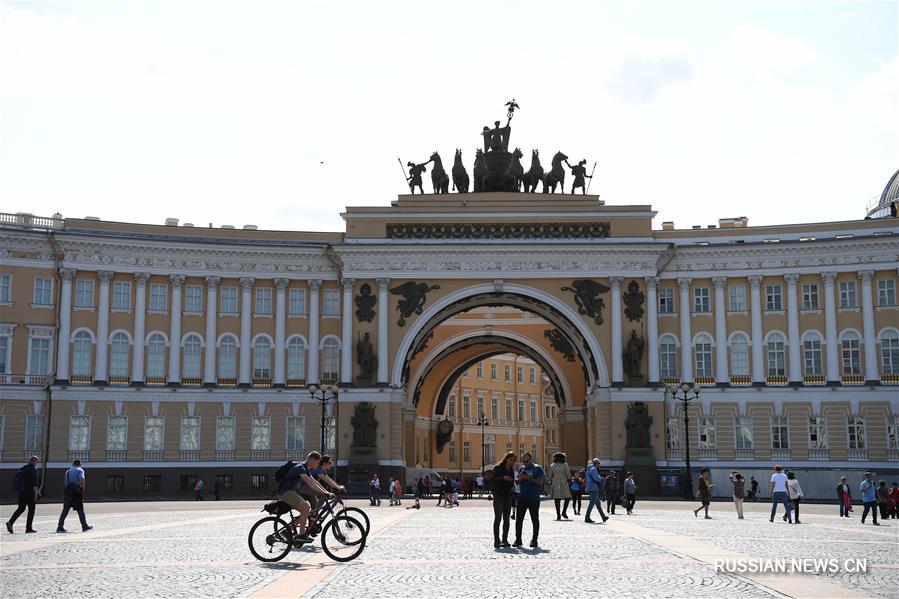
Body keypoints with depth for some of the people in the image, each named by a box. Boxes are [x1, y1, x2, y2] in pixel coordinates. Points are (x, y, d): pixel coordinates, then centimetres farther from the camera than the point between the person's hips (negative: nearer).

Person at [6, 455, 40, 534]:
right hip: (30, 492, -7)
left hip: (21, 492, 7)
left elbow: (15, 480, 20)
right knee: (31, 510, 3)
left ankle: (10, 522, -7)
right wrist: (36, 493, -16)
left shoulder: (22, 468, 13)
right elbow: (34, 483, -18)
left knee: (21, 508, 12)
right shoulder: (33, 469, -10)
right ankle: (29, 527, 3)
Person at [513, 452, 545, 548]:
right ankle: (518, 539, 7)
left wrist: (528, 478, -18)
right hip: (522, 497, 5)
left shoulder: (538, 468, -3)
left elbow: (540, 482, -13)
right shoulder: (522, 468, 13)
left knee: (535, 519, 3)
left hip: (534, 498, -5)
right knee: (519, 519, 2)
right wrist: (520, 479, -4)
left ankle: (534, 540, 11)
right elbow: (518, 482, 19)